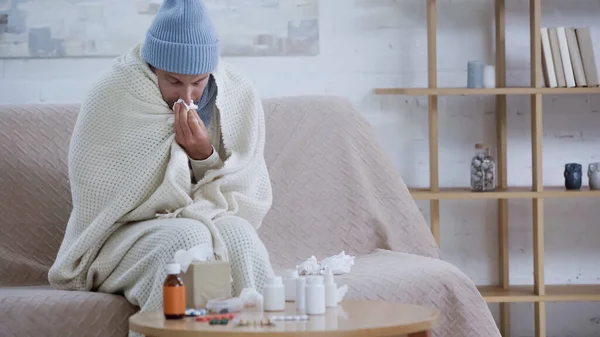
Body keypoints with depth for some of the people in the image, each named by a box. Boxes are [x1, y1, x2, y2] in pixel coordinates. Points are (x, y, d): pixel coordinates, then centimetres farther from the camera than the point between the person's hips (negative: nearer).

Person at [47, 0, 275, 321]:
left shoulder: (240, 96, -3)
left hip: (210, 223, 3)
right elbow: (103, 198, -10)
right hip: (128, 236, -3)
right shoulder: (111, 97, -12)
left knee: (240, 237, -31)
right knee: (188, 238, -34)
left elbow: (247, 201, 2)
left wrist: (206, 157, -18)